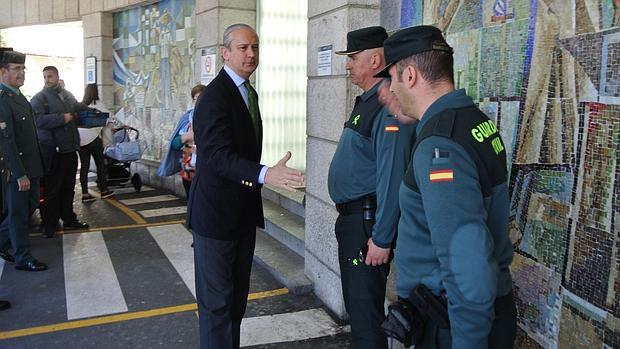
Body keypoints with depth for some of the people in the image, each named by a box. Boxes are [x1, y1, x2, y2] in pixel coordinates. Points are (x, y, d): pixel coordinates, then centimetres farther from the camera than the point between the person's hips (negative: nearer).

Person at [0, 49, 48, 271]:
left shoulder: (18, 96, 11)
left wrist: (31, 170, 16)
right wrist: (20, 174, -22)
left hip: (31, 165, 9)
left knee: (30, 206, 18)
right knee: (19, 212, 4)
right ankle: (23, 258, 16)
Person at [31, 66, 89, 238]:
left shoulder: (68, 95, 13)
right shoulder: (39, 98, -6)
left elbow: (81, 109, 29)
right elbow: (39, 120, -21)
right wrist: (62, 118, -20)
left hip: (70, 149, 6)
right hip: (53, 151, -6)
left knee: (68, 188, 16)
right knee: (52, 190, 2)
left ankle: (69, 220, 28)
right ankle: (49, 224, 13)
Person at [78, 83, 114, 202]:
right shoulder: (98, 104, 2)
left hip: (80, 139, 4)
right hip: (92, 138, -4)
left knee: (84, 165, 7)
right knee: (100, 164, 9)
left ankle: (85, 194, 7)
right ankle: (103, 190, 17)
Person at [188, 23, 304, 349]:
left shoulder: (248, 92, 12)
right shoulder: (215, 96, -17)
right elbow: (219, 154, -29)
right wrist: (265, 174, -42)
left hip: (243, 211, 9)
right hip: (217, 212, -9)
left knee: (237, 295, 18)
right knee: (217, 299, 1)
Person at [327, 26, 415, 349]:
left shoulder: (389, 108, -20)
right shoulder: (366, 102, 12)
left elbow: (391, 177, -25)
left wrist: (382, 239, -23)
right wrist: (347, 217, 18)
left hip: (368, 221, -10)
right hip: (351, 216, 10)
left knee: (365, 308, 2)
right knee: (355, 301, 23)